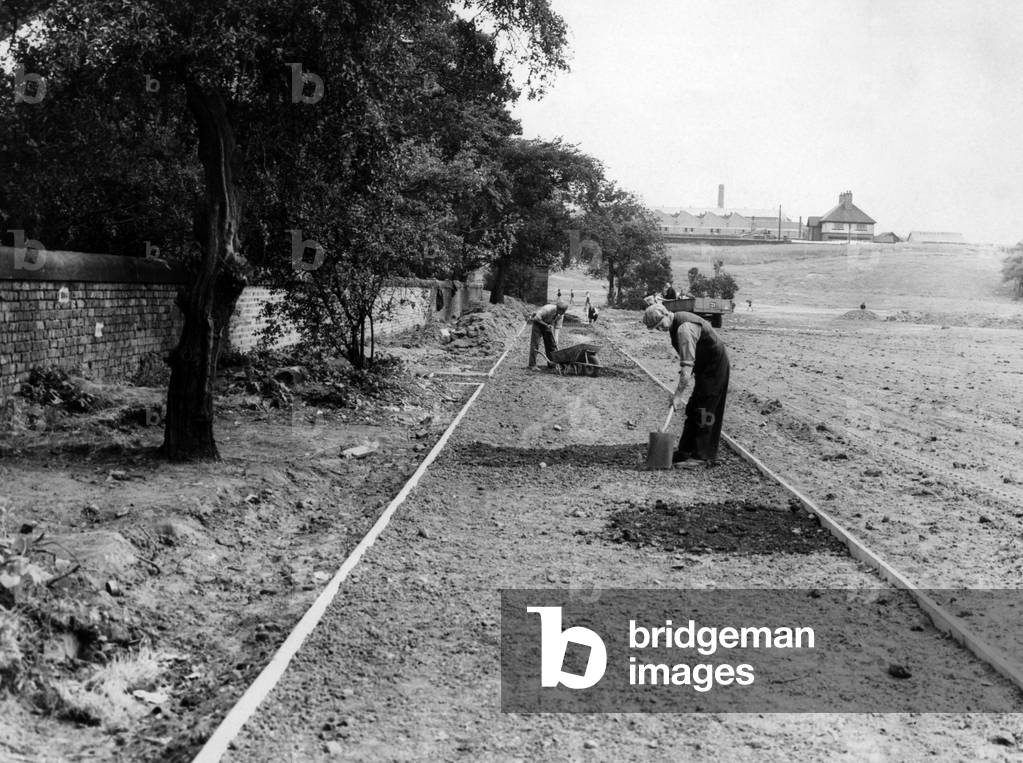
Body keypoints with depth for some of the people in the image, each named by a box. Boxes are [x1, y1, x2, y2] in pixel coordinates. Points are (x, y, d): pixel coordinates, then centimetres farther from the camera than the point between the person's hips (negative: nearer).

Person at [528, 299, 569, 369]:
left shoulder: (561, 315, -14)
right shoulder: (548, 309, -33)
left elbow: (557, 327, -11)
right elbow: (537, 317, -29)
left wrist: (555, 339, -21)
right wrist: (546, 325, -28)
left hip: (548, 324, 6)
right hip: (538, 323, -6)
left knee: (551, 343, 1)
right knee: (535, 343, -13)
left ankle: (551, 363, 8)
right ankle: (532, 365, -13)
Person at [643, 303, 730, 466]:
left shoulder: (685, 328, -27)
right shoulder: (675, 323, 4)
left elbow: (687, 364, -32)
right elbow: (686, 359, 15)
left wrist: (678, 393, -32)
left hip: (714, 367, -10)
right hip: (705, 367, 10)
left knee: (703, 411, -7)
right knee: (693, 410, 12)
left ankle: (702, 455, -1)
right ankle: (686, 451, 17)